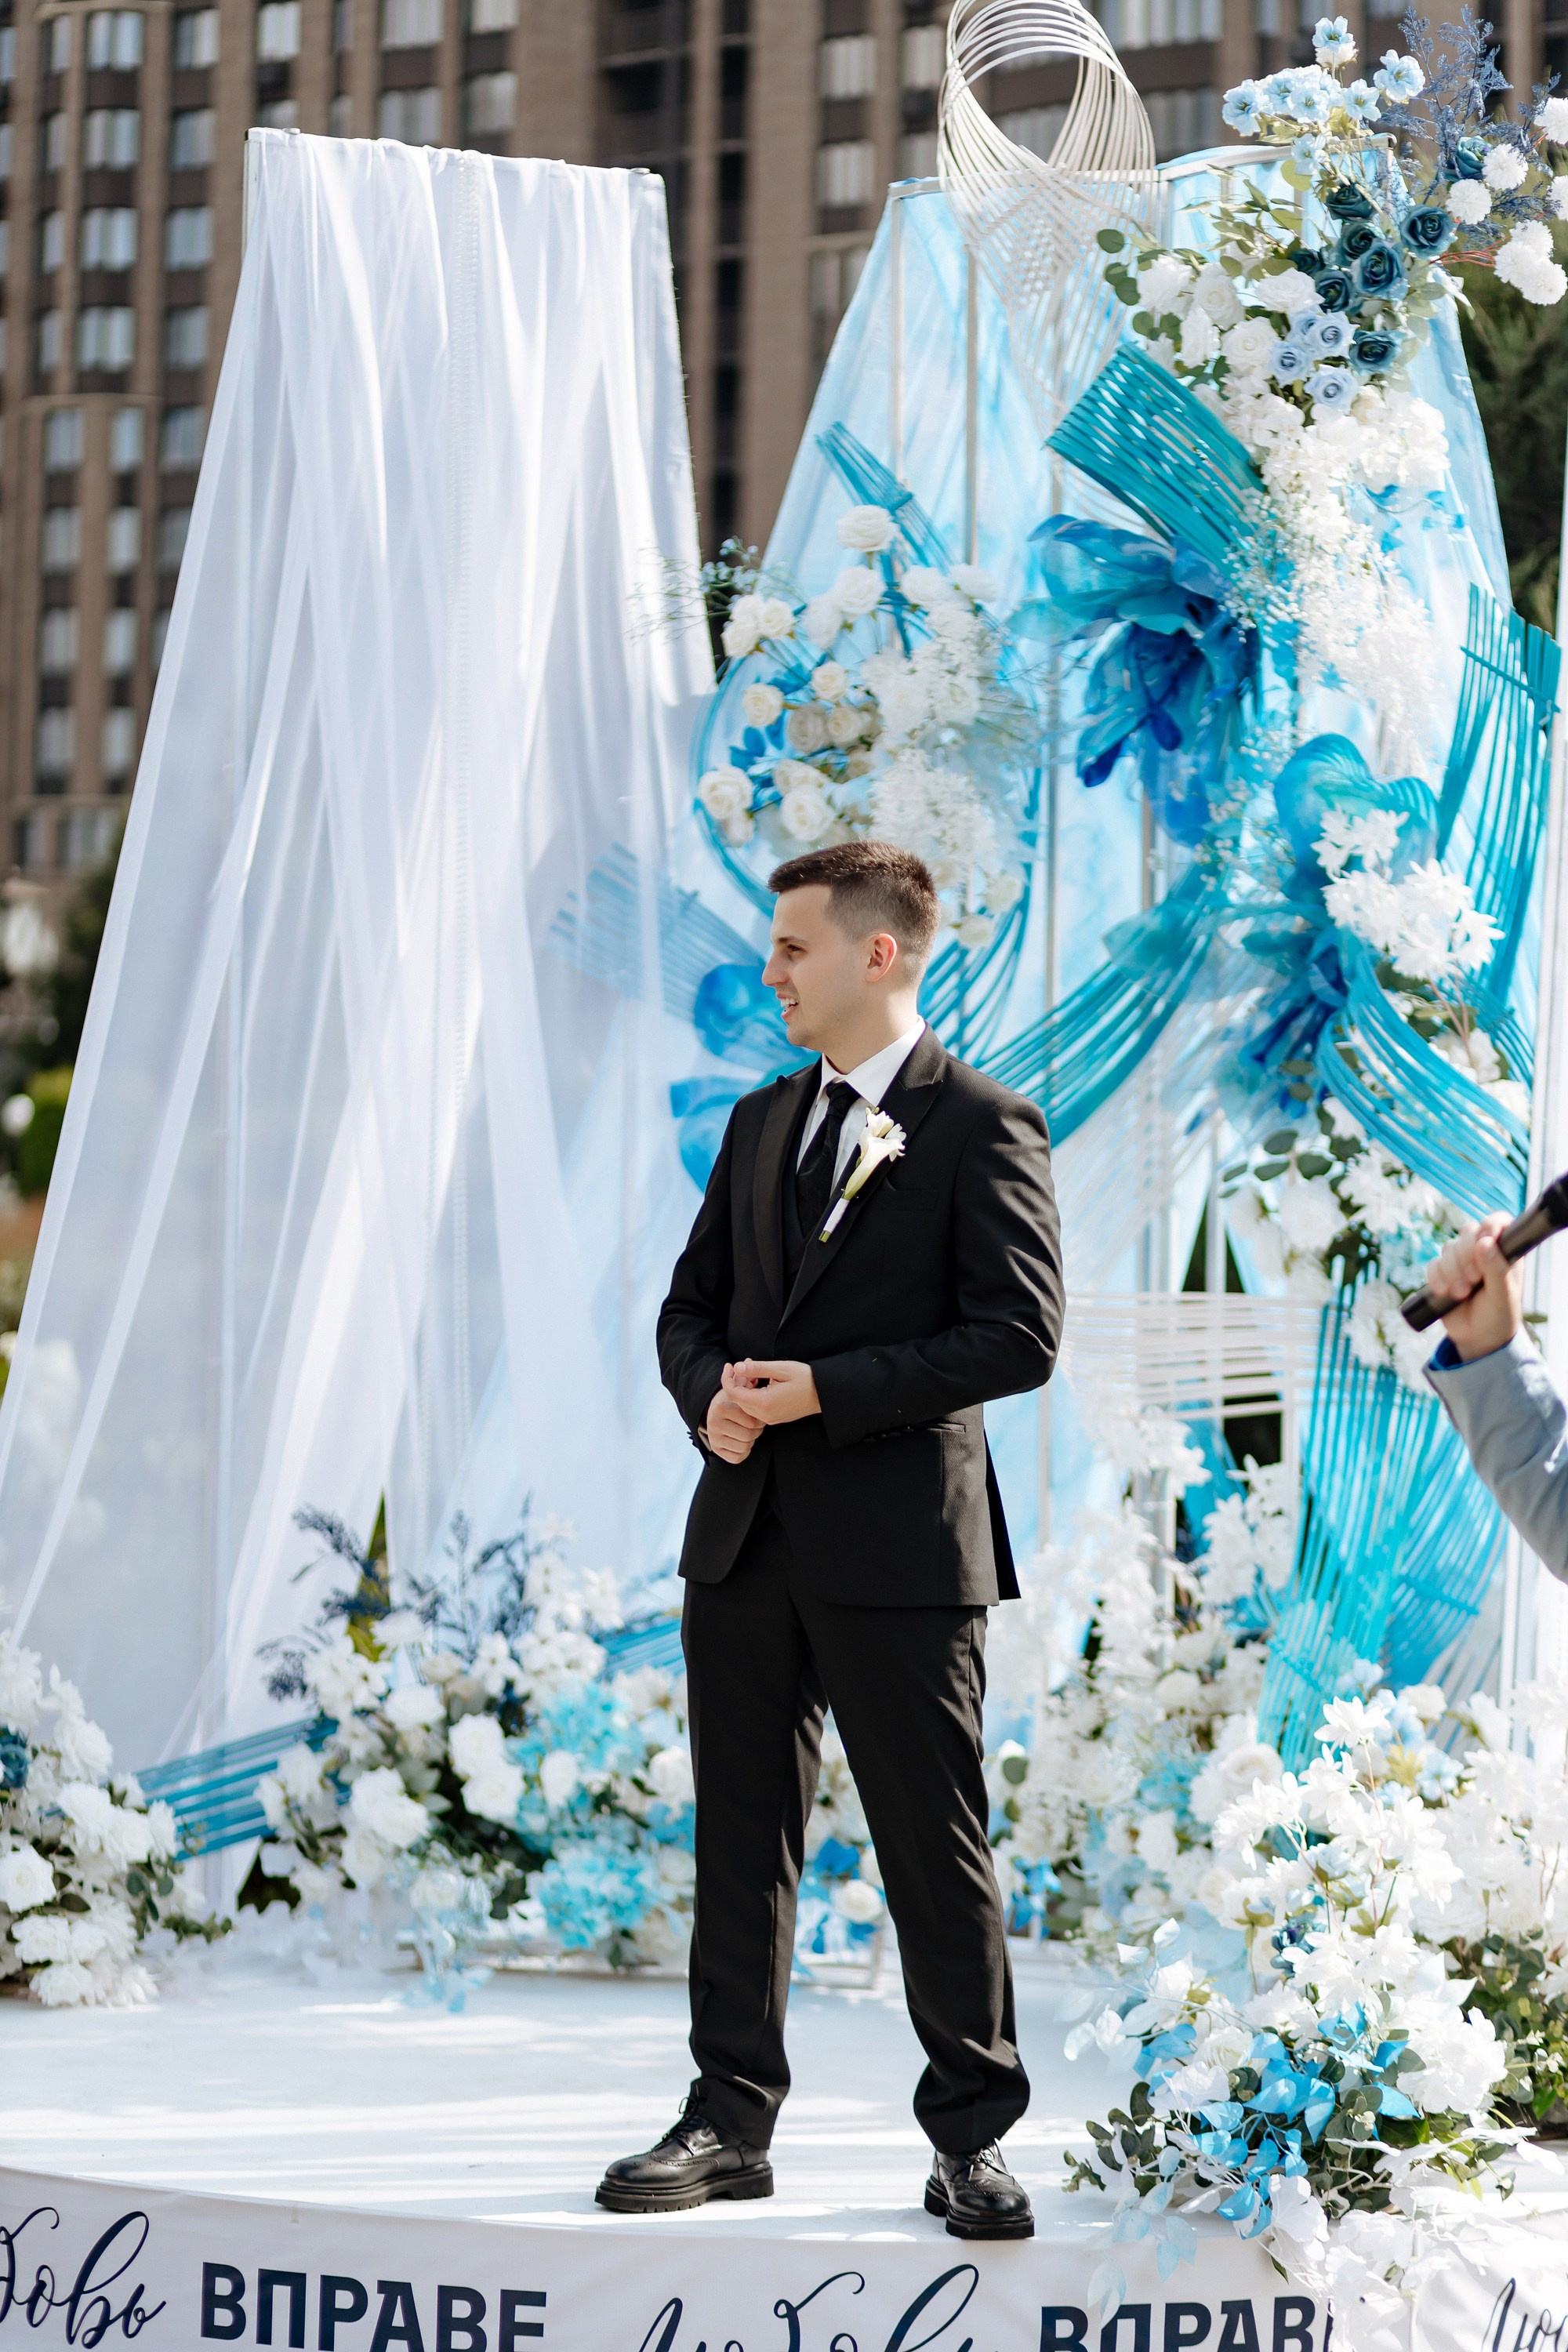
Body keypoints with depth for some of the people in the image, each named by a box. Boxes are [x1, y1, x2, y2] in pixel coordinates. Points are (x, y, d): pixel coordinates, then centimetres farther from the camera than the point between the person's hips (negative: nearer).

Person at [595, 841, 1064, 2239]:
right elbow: (692, 1306, 20)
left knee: (938, 1848, -1)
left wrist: (825, 1389, -16)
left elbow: (1019, 1334, -13)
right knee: (742, 1837, 9)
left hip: (900, 1546, -6)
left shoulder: (982, 1129, -6)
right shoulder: (763, 1124, 16)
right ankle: (732, 2121, 16)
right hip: (746, 1538, 7)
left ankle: (974, 2137, 8)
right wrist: (714, 1394, -4)